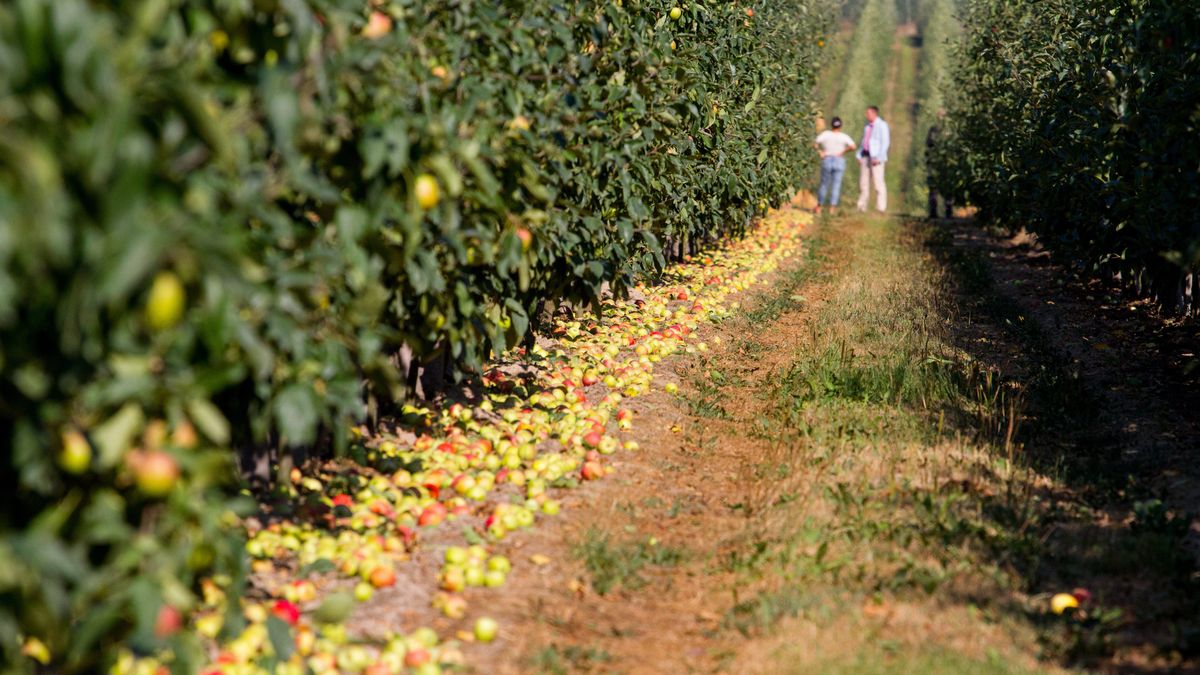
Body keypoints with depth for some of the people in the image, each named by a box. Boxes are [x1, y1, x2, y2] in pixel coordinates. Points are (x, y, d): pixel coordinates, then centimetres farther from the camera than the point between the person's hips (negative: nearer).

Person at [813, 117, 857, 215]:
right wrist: (843, 152, -6)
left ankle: (819, 207, 18)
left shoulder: (825, 134, -2)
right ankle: (832, 209, -5)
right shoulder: (844, 136, -4)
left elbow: (815, 144, -10)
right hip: (839, 162, -1)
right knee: (836, 186, 2)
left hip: (827, 160, 1)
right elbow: (852, 146, -17)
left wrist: (820, 152, 0)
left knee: (824, 184, 13)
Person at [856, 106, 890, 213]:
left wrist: (878, 158, -18)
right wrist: (859, 156, 13)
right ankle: (862, 206, 12)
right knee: (863, 181, 7)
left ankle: (881, 207, -7)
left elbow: (885, 143, -11)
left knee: (878, 181, -9)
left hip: (876, 157, -8)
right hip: (866, 156, 8)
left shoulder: (882, 126, -6)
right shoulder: (867, 127, 18)